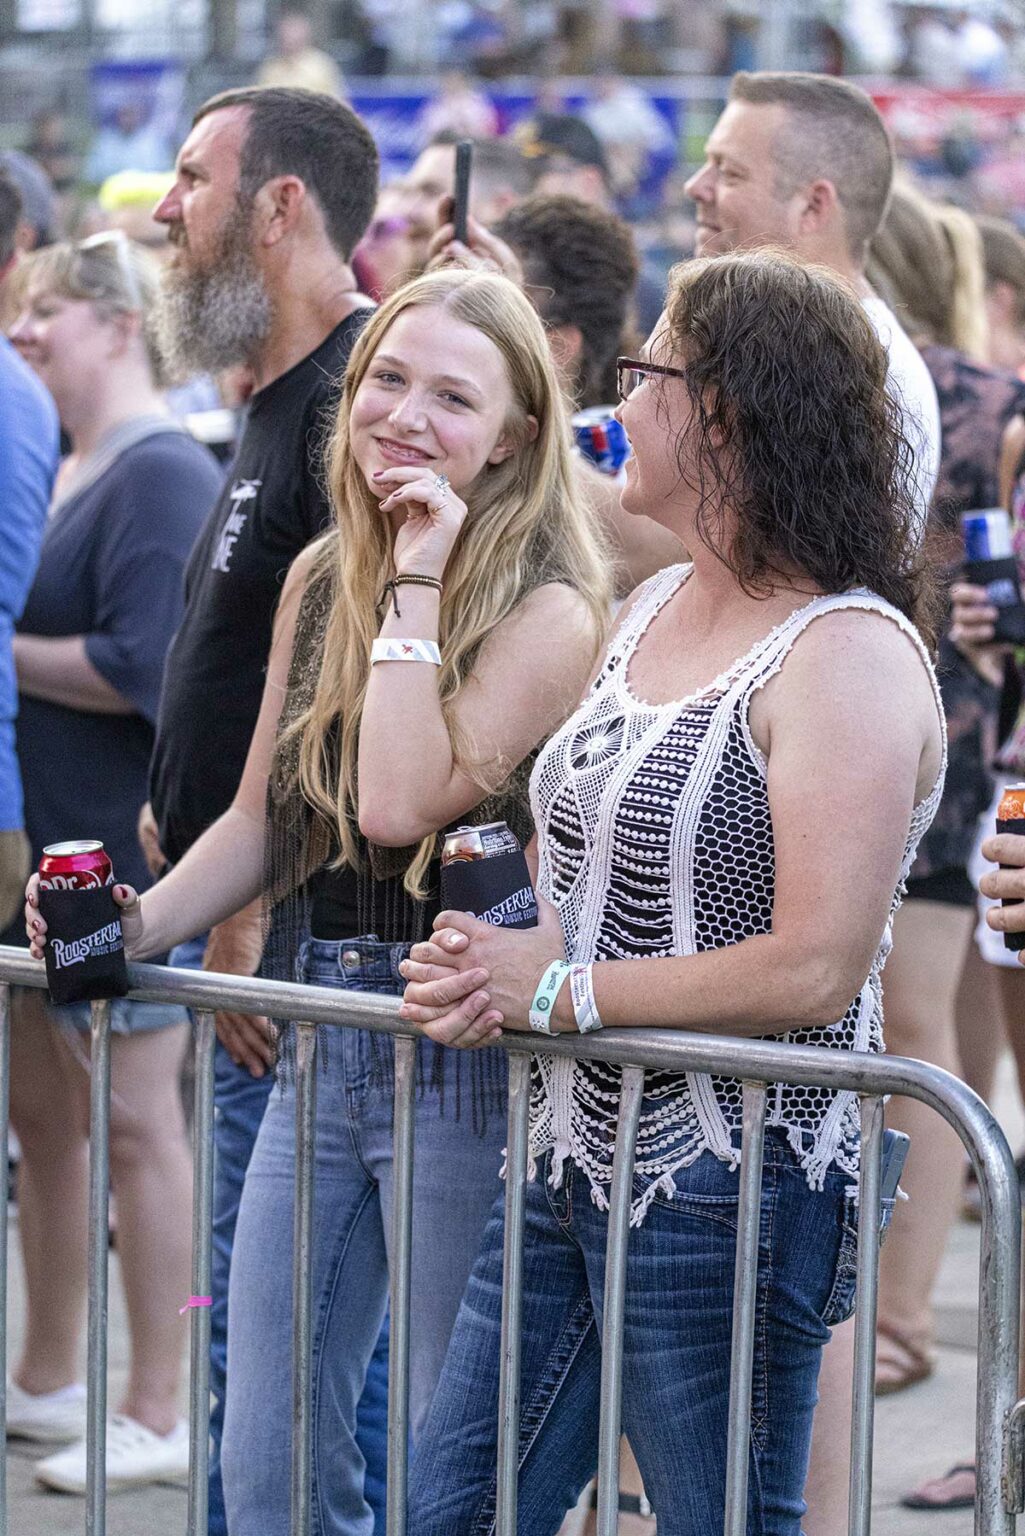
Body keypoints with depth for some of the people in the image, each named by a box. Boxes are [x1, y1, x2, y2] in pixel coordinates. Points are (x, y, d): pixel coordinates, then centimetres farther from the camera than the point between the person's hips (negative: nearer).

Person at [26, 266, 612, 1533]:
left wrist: (418, 587, -18)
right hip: (320, 1039, 7)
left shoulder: (549, 611, -11)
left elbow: (400, 803, -24)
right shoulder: (320, 580, 9)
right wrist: (135, 927, 1)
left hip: (460, 1051, -7)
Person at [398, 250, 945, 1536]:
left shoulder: (847, 654, -17)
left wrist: (557, 989, -16)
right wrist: (487, 970, -2)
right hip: (576, 1148, 9)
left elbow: (814, 971, -23)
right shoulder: (656, 609, 12)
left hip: (724, 1184, -9)